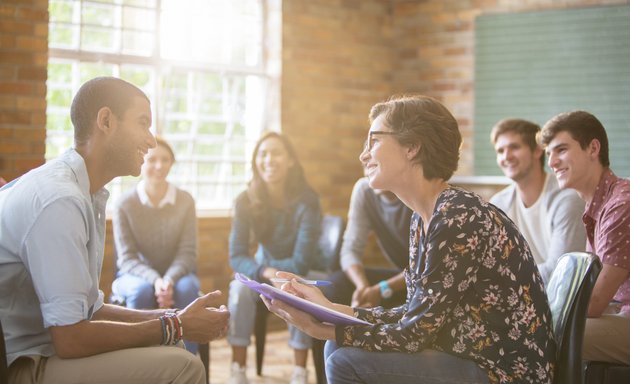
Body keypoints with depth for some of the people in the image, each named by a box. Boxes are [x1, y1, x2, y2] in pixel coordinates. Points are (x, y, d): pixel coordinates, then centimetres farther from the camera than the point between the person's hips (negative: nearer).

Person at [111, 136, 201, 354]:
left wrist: (169, 279, -28)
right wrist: (155, 280, -29)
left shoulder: (185, 201, -6)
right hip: (135, 276, -1)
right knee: (142, 290, -36)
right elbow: (127, 258, -10)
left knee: (186, 287, -34)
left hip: (175, 273, 1)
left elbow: (187, 252, -7)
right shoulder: (124, 204, -9)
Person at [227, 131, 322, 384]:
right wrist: (265, 271, -35)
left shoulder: (306, 201, -22)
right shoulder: (246, 201, -14)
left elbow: (301, 263, -23)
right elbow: (236, 257, -17)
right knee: (240, 287, -29)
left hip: (299, 274, -2)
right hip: (264, 270, 2)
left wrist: (267, 266, -18)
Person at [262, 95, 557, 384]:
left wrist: (323, 329, -17)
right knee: (340, 347, 7)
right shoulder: (423, 221, 9)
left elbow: (416, 333, -20)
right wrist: (331, 310, 4)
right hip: (467, 360, 9)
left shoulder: (459, 219, -21)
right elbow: (414, 316, 10)